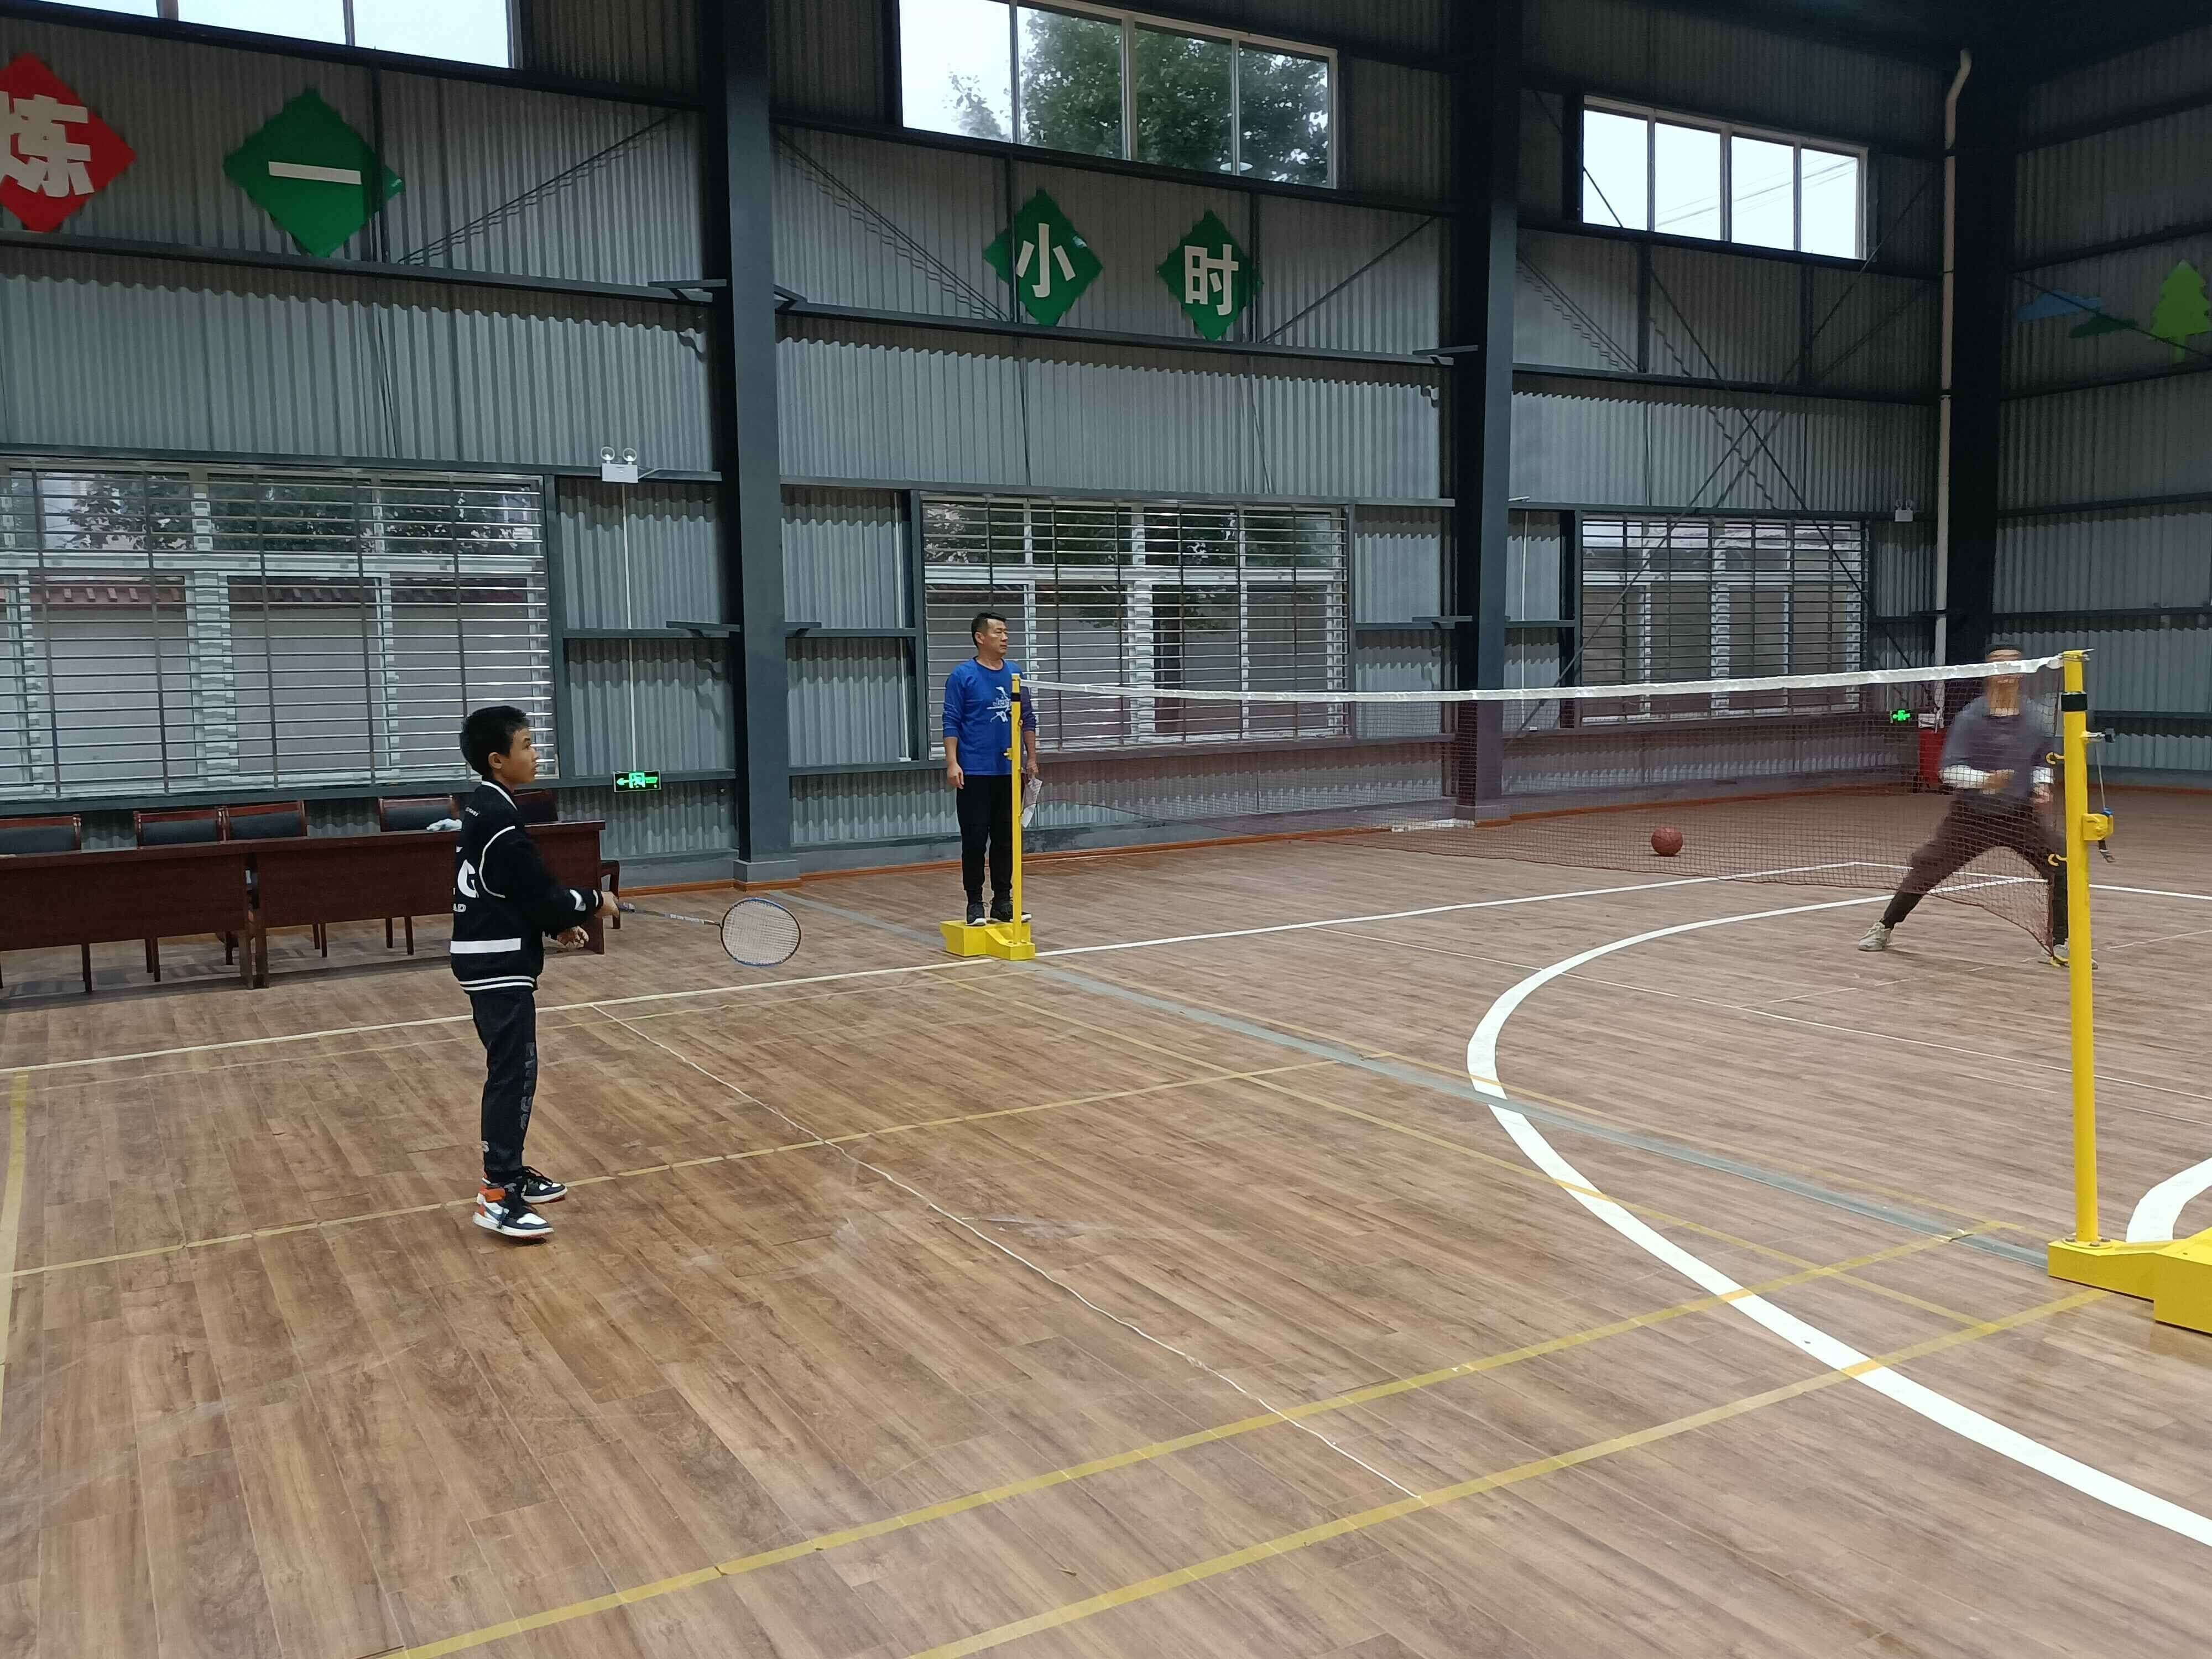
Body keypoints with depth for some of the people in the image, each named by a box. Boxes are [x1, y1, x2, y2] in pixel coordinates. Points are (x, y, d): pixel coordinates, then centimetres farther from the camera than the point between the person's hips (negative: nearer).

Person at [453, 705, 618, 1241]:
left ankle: (509, 1172, 25)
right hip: (500, 965, -10)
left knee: (511, 1071, 16)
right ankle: (497, 1195, -7)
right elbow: (539, 895, -18)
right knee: (514, 1073, -8)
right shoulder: (499, 818, -19)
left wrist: (557, 926, 13)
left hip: (489, 960, 10)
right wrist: (593, 902, -3)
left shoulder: (483, 810, 12)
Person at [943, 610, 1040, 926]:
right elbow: (951, 722, -5)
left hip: (1010, 771, 4)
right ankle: (975, 904, 7)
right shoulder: (962, 676, -4)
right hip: (975, 773, -4)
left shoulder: (1015, 672, 9)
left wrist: (1032, 758, 9)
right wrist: (952, 763, -14)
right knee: (975, 840, -1)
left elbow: (1028, 718, 14)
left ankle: (1003, 901, 15)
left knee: (1006, 839, 8)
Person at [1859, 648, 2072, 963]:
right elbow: (1951, 770, -16)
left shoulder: (2034, 723, -2)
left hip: (2019, 816, 2)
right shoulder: (1970, 718, -11)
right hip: (1971, 816, -2)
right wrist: (1985, 780, -32)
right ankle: (1884, 928, 19)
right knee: (1925, 868, -2)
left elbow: (2043, 761, 18)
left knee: (2062, 867, -11)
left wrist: (2042, 786, -1)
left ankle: (2060, 944, 6)